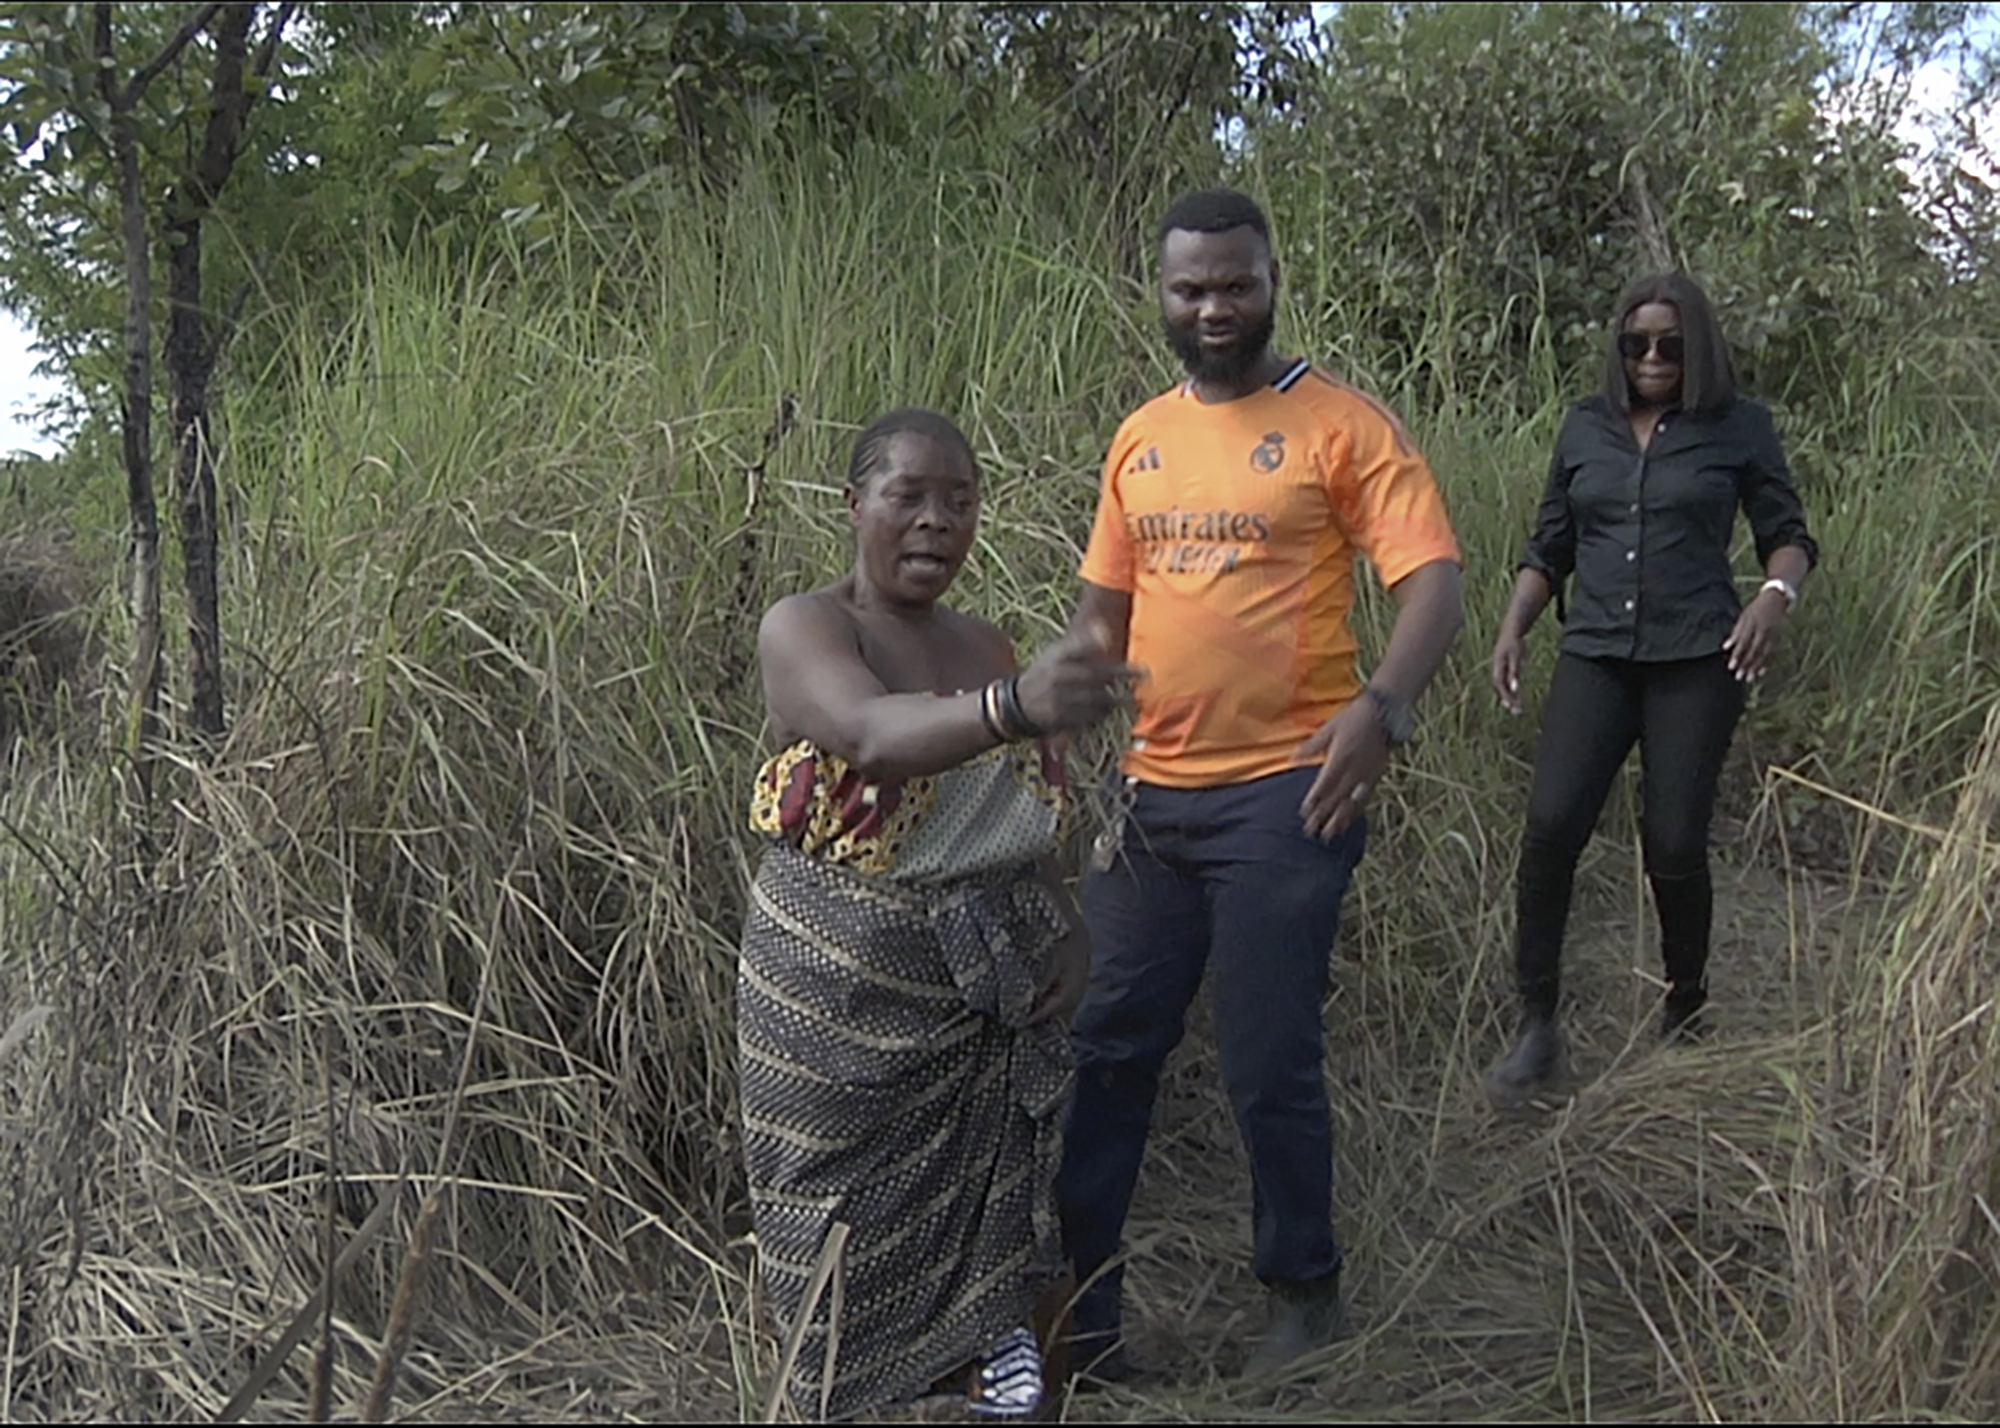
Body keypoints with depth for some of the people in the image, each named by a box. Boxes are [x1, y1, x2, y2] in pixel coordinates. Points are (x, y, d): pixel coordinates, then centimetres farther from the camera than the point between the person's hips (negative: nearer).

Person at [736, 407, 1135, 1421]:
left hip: (990, 979, 5)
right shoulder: (803, 628, -13)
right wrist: (1017, 705, -54)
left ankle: (992, 1338, 41)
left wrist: (1067, 935, 6)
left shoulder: (987, 648, 7)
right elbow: (875, 733, -36)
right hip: (843, 983, -5)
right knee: (853, 1203, 7)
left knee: (991, 1174, 15)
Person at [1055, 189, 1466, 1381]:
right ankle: (1080, 1305, 27)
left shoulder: (1341, 425, -6)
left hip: (1284, 793, -5)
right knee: (1109, 1049, 11)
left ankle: (1307, 1293, 29)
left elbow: (1433, 584, -14)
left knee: (1270, 1064, 4)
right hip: (1151, 795, 6)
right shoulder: (1139, 440, 11)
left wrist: (1383, 706, -31)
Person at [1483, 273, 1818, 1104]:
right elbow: (1549, 549, 18)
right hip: (1594, 656, 2)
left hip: (1698, 661, -2)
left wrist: (1778, 592, -12)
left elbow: (1787, 534, 9)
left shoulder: (1739, 429, 6)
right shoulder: (1585, 428, 13)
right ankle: (1537, 1029, -3)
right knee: (1551, 825, -13)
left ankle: (1683, 1025, 20)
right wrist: (1513, 629, 5)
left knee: (1675, 844, -4)